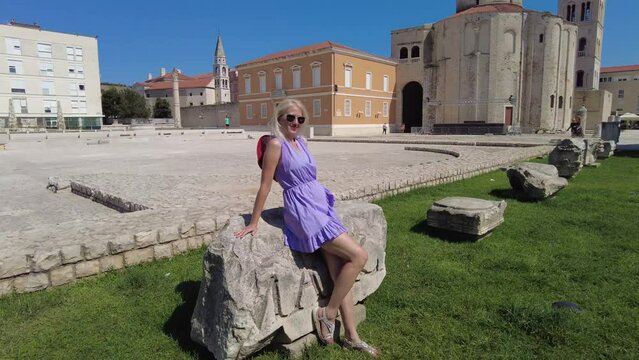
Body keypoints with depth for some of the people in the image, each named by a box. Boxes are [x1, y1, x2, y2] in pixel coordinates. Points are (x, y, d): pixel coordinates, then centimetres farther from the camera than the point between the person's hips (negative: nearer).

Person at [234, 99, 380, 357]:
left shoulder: (300, 141, 14)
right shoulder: (276, 144, -9)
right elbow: (265, 185, -9)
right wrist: (253, 223, -5)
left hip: (320, 206, 8)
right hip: (304, 212, -8)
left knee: (339, 271, 5)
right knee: (358, 256, -11)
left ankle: (352, 337, 16)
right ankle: (327, 313, 5)